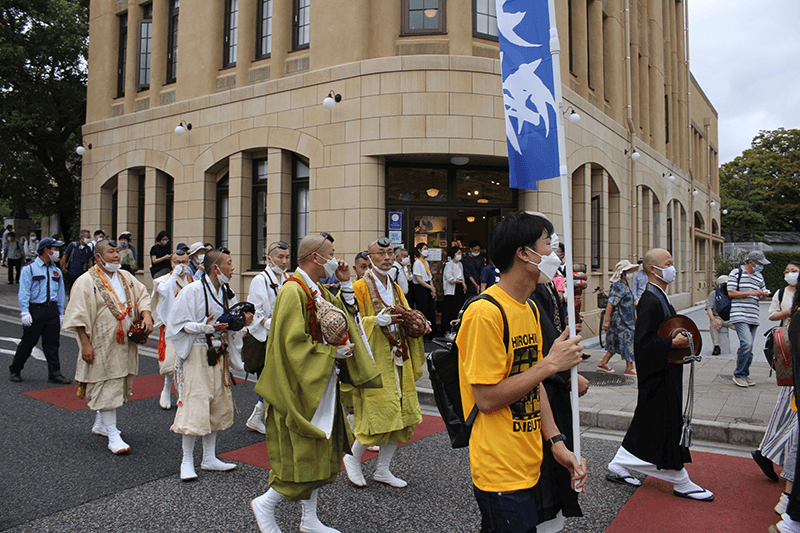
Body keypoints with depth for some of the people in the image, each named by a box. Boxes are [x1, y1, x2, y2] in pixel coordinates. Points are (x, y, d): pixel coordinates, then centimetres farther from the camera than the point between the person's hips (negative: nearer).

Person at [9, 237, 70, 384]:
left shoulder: (56, 271, 13)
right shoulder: (29, 269, -2)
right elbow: (24, 293, -6)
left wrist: (61, 313, 13)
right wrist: (25, 312, -13)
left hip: (52, 310, 4)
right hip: (35, 310, -4)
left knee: (52, 343, 4)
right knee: (28, 342, 3)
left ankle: (54, 373, 9)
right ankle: (15, 370, 22)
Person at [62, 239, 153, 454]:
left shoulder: (126, 277, 9)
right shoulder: (86, 282, -9)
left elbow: (142, 296, 15)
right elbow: (78, 316, -11)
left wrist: (146, 315, -5)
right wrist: (85, 344, -16)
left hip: (124, 344, 7)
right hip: (102, 346, -7)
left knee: (118, 385, 15)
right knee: (107, 388, -5)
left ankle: (101, 424, 33)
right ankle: (112, 435, -1)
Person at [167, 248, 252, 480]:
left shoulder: (227, 293, 7)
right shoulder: (192, 291, -12)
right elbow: (178, 324, -12)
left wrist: (242, 322, -6)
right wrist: (205, 327, -25)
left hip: (218, 355, 7)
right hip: (196, 355, -7)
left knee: (218, 405, 11)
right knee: (194, 405, -7)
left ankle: (209, 458, 24)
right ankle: (187, 461, 10)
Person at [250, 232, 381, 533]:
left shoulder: (317, 290, 11)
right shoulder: (293, 290, -18)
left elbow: (341, 315, 21)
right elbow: (294, 342, -24)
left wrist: (345, 284, 9)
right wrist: (334, 352, -17)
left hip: (321, 384, 10)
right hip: (303, 387, -10)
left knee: (320, 454, 15)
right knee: (306, 456, -2)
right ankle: (265, 504, 18)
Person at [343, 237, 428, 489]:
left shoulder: (396, 289, 16)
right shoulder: (360, 287, -6)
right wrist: (376, 321, -21)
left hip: (398, 360, 7)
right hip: (374, 360, -7)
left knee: (402, 415, 6)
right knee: (380, 414, -10)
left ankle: (383, 469, 22)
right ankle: (353, 458, 16)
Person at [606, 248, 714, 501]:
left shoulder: (659, 297, 11)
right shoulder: (651, 301, -20)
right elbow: (642, 341, -24)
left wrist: (679, 338, 9)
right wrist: (673, 343, -25)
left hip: (664, 373, 11)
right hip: (659, 375, -11)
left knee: (645, 424, 16)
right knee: (668, 426, 2)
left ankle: (618, 467, 26)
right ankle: (680, 482, 15)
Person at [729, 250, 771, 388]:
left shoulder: (759, 276, 17)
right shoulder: (736, 273, -1)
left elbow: (763, 293, 26)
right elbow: (731, 293, -6)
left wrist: (763, 294, 2)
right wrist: (751, 293, -11)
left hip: (753, 317, 6)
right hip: (740, 315, -6)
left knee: (748, 347, 7)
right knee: (746, 343, -18)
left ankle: (744, 374, 18)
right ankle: (739, 375, -5)